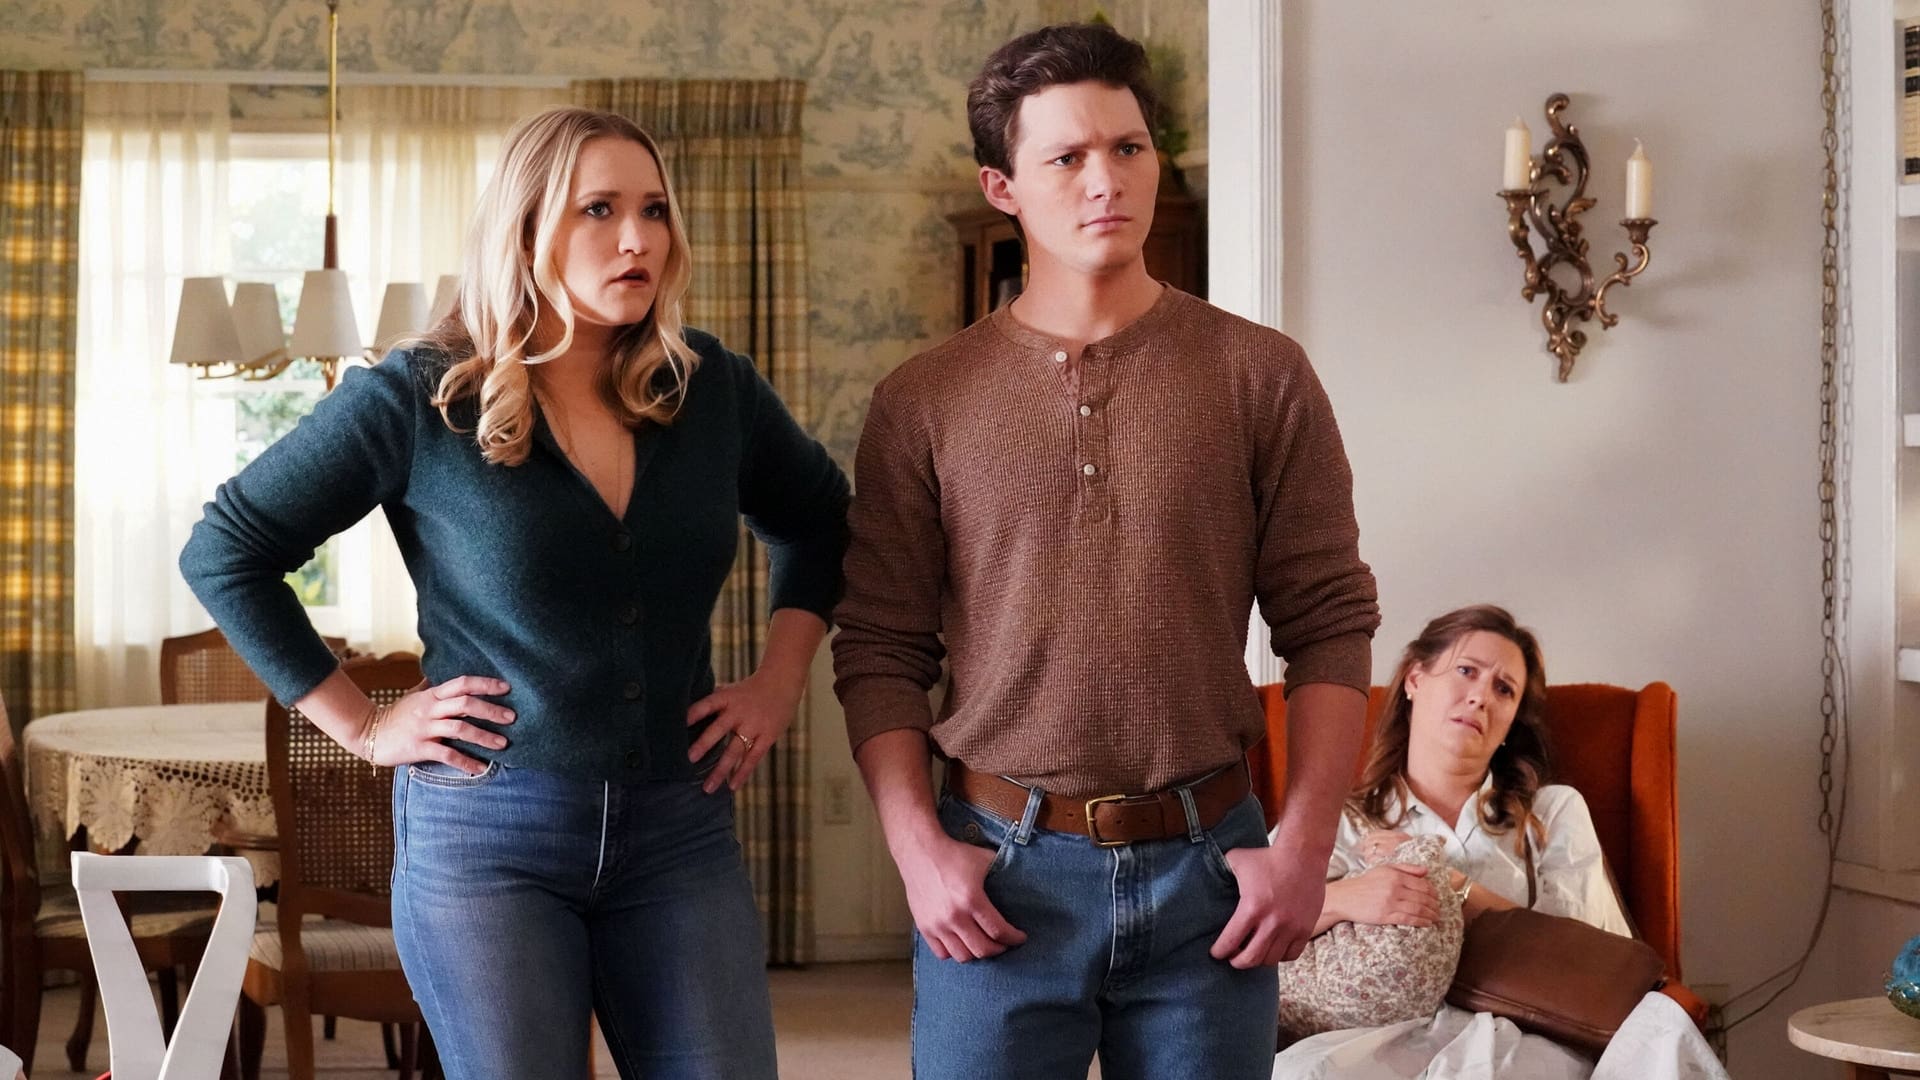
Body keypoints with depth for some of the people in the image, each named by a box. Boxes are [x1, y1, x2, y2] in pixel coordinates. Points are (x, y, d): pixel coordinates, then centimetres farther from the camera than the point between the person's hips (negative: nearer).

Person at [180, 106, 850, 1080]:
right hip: (485, 831, -3)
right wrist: (363, 727, -4)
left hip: (682, 829, 3)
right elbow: (224, 552, -2)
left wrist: (780, 681, 9)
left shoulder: (710, 386, 3)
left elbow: (818, 517, 21)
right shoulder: (421, 398, -8)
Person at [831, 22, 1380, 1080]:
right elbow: (879, 651, 3)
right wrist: (917, 847, -7)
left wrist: (1305, 843, -7)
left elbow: (1330, 624, 0)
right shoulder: (921, 403, 3)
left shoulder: (1261, 376, 2)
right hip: (998, 869, 0)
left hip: (1205, 866, 0)